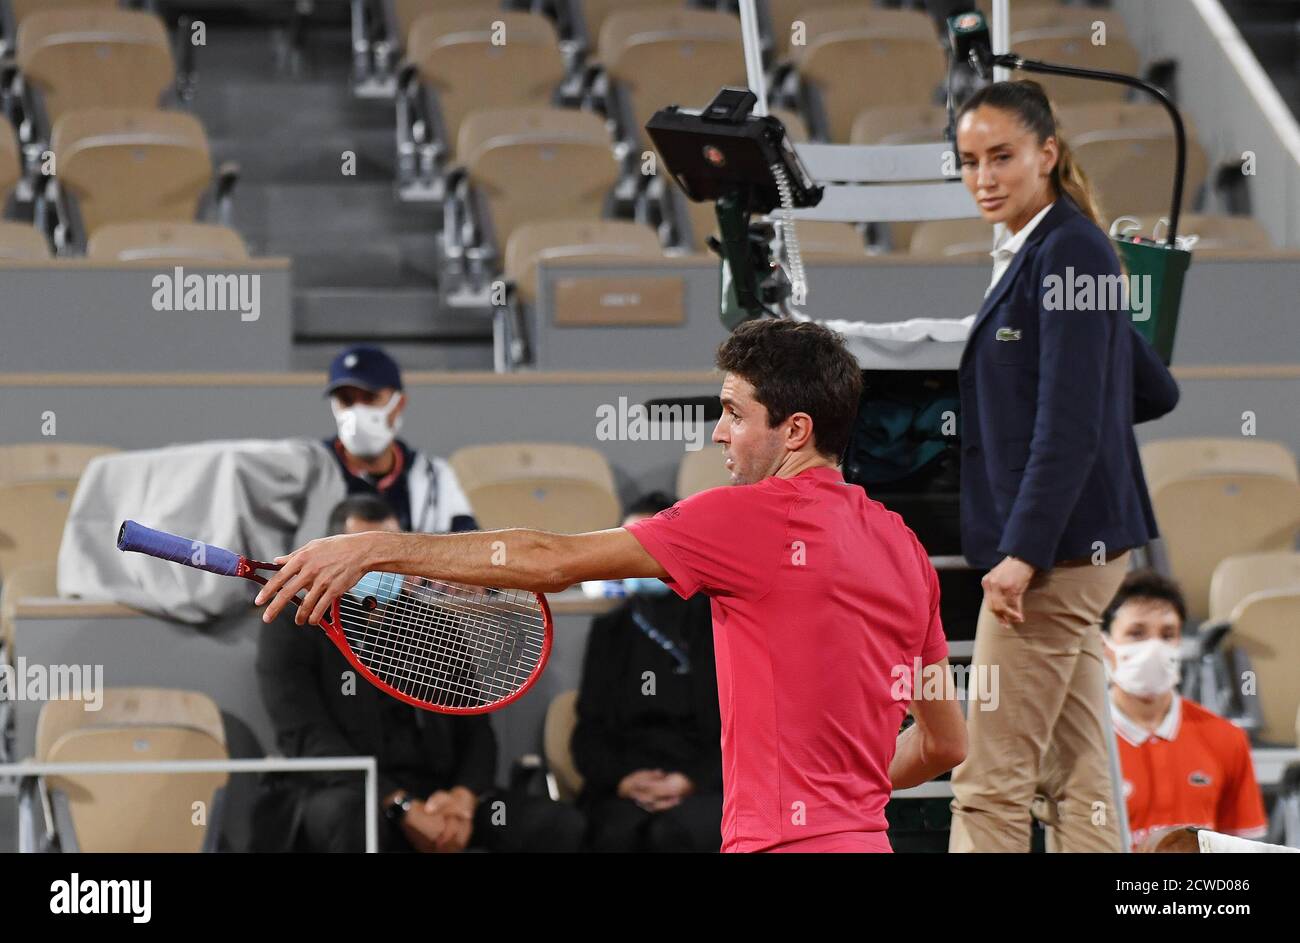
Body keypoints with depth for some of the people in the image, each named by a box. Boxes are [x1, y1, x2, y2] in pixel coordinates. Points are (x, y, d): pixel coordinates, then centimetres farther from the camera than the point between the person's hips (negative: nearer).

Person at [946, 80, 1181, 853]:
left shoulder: (1068, 250, -12)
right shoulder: (1030, 255, 16)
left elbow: (1070, 422, -20)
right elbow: (1156, 393, 24)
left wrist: (1022, 551, -23)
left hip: (1055, 551, -10)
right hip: (1072, 550, 10)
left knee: (989, 782, -9)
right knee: (1081, 785, 9)